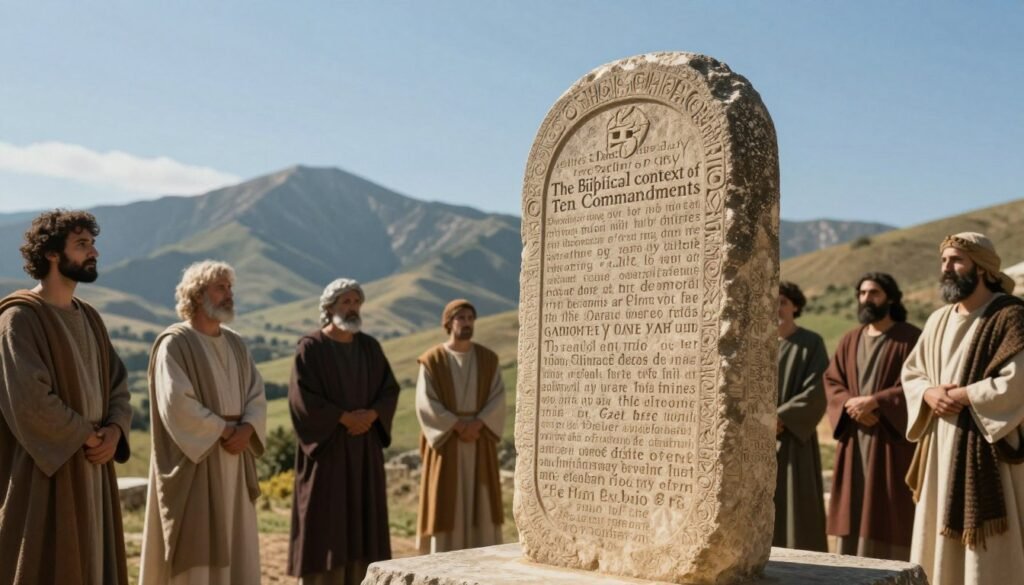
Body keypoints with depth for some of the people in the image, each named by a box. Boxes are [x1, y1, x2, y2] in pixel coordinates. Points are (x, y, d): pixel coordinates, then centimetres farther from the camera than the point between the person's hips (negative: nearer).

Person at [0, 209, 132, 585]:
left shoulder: (89, 318, 12)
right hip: (43, 476, -8)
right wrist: (87, 435, -11)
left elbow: (118, 384, 13)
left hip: (89, 475, 8)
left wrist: (114, 431, -7)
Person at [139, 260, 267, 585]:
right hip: (193, 462, -7)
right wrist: (223, 430, -14)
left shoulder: (236, 344, 12)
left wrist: (246, 429, -12)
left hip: (232, 464, 7)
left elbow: (257, 395, 7)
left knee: (231, 546, 9)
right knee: (192, 548, -3)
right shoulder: (174, 342, -9)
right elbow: (176, 403, -19)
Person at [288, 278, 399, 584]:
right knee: (325, 521, -3)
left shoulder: (370, 347, 9)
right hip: (327, 447, -5)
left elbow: (390, 389, 6)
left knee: (361, 520, 6)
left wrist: (370, 415, -13)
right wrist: (345, 418, -16)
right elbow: (302, 397, -15)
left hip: (364, 449, 5)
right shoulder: (310, 347, -7)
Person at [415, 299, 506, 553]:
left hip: (480, 445, 3)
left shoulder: (488, 359, 5)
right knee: (446, 506, -1)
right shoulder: (432, 360, -4)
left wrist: (477, 425, -17)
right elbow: (426, 404, -11)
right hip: (446, 444, -3)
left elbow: (498, 400, -2)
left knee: (479, 504, 4)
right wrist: (458, 426, -19)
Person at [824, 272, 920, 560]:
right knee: (852, 515, 5)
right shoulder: (849, 341, 14)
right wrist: (851, 405, -11)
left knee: (888, 516, -5)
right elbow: (831, 382, 9)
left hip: (891, 439, -5)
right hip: (853, 440, 5)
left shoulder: (910, 338, -3)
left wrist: (873, 402, -18)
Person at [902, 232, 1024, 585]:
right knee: (940, 546, 10)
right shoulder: (938, 321, 12)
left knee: (990, 552, -3)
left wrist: (962, 395, -15)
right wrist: (930, 394, -4)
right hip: (940, 449, 7)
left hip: (987, 448, -7)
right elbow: (911, 373, 17)